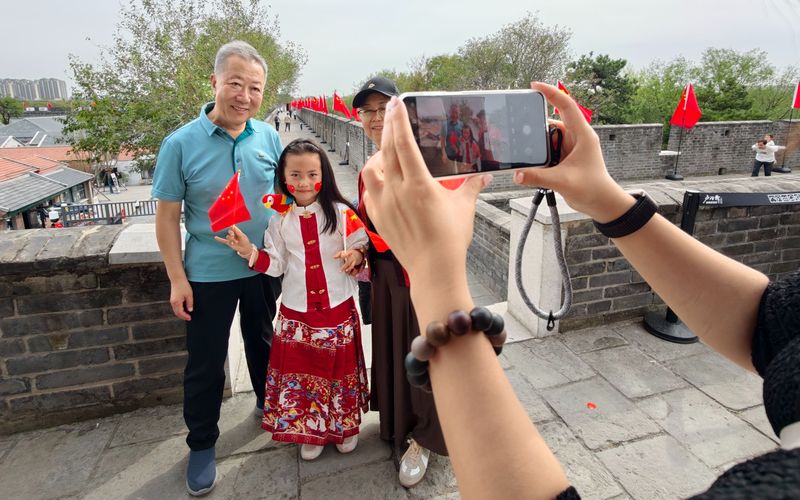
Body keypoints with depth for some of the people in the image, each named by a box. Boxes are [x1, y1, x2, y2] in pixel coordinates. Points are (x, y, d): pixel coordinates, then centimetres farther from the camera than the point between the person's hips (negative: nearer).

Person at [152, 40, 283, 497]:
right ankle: (202, 444, 31)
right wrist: (177, 279, -10)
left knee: (263, 344, 22)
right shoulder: (181, 144, -12)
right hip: (208, 275, -2)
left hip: (264, 269, 3)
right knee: (206, 363, 10)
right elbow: (168, 216, -8)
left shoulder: (269, 138, -4)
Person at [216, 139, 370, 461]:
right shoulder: (279, 219, 0)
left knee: (340, 370, 12)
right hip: (297, 313, 2)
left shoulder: (340, 212, -6)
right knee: (301, 372, 10)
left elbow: (364, 247, -1)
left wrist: (357, 256, -22)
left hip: (338, 308, -1)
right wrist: (249, 251, -12)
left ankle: (346, 426, 37)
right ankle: (312, 432, 34)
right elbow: (275, 265, 2)